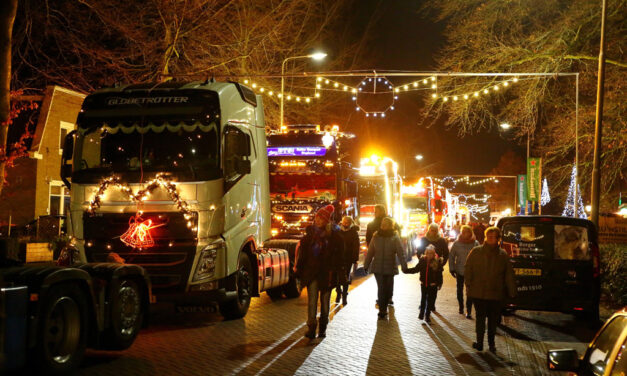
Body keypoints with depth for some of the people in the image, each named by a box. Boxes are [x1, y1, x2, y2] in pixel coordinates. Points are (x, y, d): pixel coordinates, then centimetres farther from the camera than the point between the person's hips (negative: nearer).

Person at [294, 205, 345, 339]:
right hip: (311, 272, 1)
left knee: (325, 301, 10)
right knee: (312, 300, -7)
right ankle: (311, 328, -9)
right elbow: (303, 251, 9)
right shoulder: (310, 232, 6)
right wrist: (298, 268, 6)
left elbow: (338, 253, -5)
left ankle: (323, 328, 21)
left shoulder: (334, 234, -3)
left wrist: (337, 270, -12)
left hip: (327, 272, -1)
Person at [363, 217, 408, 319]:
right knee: (381, 289, 1)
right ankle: (382, 311, 7)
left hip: (390, 268, 0)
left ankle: (383, 308, 16)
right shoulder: (376, 236, 1)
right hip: (377, 267, 0)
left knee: (388, 289, 6)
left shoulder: (395, 238, -1)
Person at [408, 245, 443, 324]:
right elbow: (416, 269, 7)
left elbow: (439, 274, -4)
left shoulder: (437, 262, -8)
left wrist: (439, 284, -4)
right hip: (423, 284, 2)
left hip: (432, 285, -2)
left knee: (430, 301, 5)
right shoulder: (422, 260, -1)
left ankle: (427, 315, 17)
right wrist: (407, 270, -4)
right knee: (423, 299, 10)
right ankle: (421, 313, 27)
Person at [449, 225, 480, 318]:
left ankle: (468, 311, -1)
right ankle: (461, 307, 33)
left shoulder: (475, 243, -5)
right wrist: (452, 268, 0)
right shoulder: (457, 243, -3)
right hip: (460, 271, 2)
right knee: (460, 289, 15)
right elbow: (451, 256, 4)